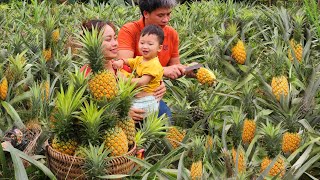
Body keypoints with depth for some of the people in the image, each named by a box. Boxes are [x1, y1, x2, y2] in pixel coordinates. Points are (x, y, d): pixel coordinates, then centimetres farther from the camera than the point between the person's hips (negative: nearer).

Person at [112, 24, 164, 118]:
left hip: (146, 102, -9)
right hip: (135, 99, 9)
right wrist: (120, 62, 1)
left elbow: (142, 82, -24)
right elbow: (128, 61, 25)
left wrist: (125, 80, -26)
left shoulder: (154, 65, -16)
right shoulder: (139, 59, 14)